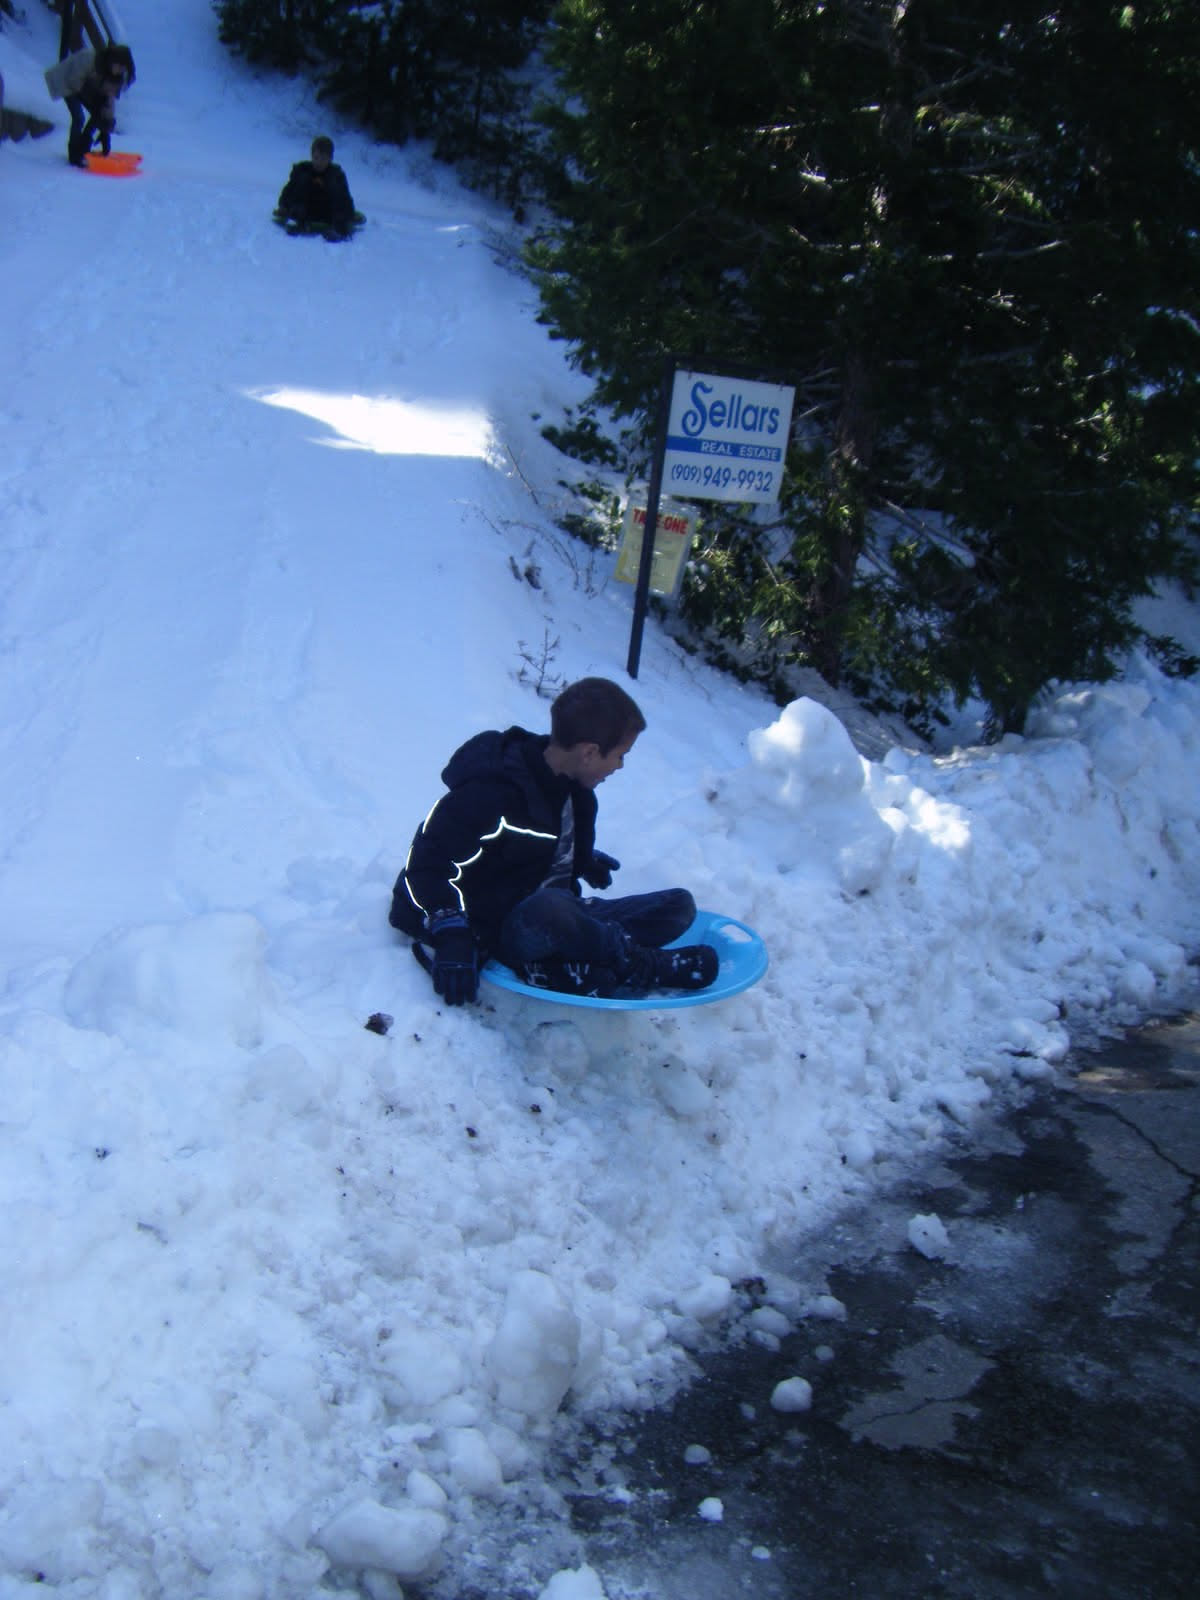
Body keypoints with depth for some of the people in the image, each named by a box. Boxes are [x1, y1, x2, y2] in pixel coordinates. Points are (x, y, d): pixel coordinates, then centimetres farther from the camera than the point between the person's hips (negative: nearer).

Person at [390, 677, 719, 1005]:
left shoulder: (572, 787, 5)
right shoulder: (492, 796, -22)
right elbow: (427, 863, -21)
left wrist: (583, 859, 39)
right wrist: (451, 936, -30)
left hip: (557, 916, 9)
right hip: (498, 931, -9)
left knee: (680, 905, -3)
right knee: (548, 910, -44)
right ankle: (647, 968, -17)